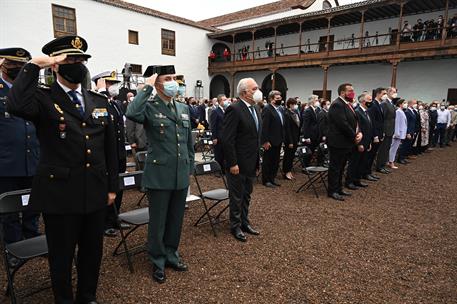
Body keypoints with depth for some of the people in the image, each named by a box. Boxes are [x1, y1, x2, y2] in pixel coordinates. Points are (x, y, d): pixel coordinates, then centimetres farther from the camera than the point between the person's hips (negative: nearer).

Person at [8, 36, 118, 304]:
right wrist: (34, 66, -21)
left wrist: (112, 186, 8)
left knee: (93, 251, 19)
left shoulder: (99, 100, 8)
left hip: (95, 193, 4)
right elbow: (17, 106, -30)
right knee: (62, 256, 14)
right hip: (60, 194, -4)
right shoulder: (43, 99, -5)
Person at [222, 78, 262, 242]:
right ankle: (235, 226, 25)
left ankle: (244, 222, 35)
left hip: (251, 162, 8)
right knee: (237, 196, 8)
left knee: (247, 195, 19)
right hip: (238, 163, -8)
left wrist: (257, 160, 15)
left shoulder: (255, 109, 10)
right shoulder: (234, 109, -17)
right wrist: (232, 163, -20)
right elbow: (227, 139, -20)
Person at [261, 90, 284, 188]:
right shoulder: (267, 109, -14)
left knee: (276, 161, 15)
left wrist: (282, 139, 12)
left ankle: (272, 178, 28)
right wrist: (265, 141, -22)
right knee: (268, 161, 4)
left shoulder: (279, 109, 13)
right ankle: (266, 180, 16)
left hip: (278, 140, 9)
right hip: (270, 141, -8)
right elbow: (264, 126, -20)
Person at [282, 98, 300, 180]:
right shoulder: (287, 114, -14)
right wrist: (290, 142, -19)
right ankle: (286, 172, 15)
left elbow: (298, 126, 12)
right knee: (288, 155, 3)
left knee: (292, 156, 13)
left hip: (295, 139, 7)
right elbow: (287, 129, -17)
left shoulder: (296, 113, 9)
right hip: (289, 139, -7)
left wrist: (298, 139, 10)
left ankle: (289, 171, 23)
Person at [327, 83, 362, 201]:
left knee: (341, 167, 16)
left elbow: (354, 122, 15)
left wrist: (359, 133, -3)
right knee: (335, 167, 0)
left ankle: (339, 188, 27)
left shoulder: (348, 104, 14)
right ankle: (332, 191, 9)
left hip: (347, 142, 10)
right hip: (338, 142, -10)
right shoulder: (337, 104, -17)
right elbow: (343, 124, -24)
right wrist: (354, 137, -14)